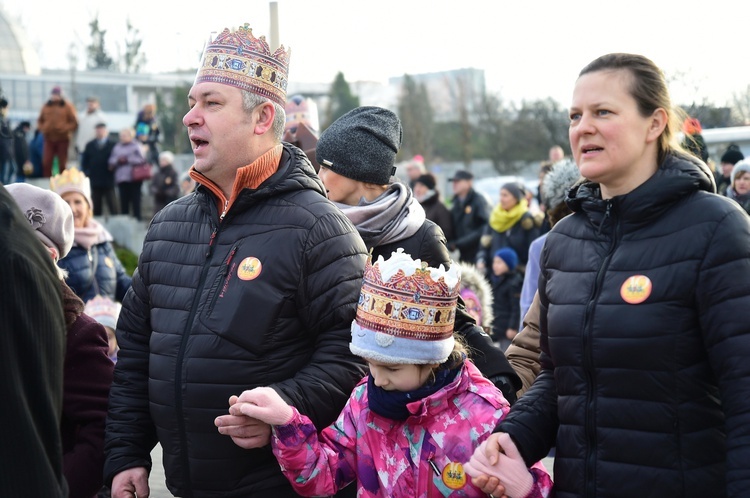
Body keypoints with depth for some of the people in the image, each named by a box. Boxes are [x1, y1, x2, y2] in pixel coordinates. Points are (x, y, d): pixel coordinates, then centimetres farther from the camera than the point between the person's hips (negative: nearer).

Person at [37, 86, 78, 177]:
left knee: (62, 164, 2)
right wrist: (43, 128, -3)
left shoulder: (67, 106, -1)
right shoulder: (46, 106, 9)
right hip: (49, 139, 3)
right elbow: (39, 121, 17)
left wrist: (64, 129, -18)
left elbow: (74, 123, -3)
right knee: (46, 163, -4)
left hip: (63, 139, -3)